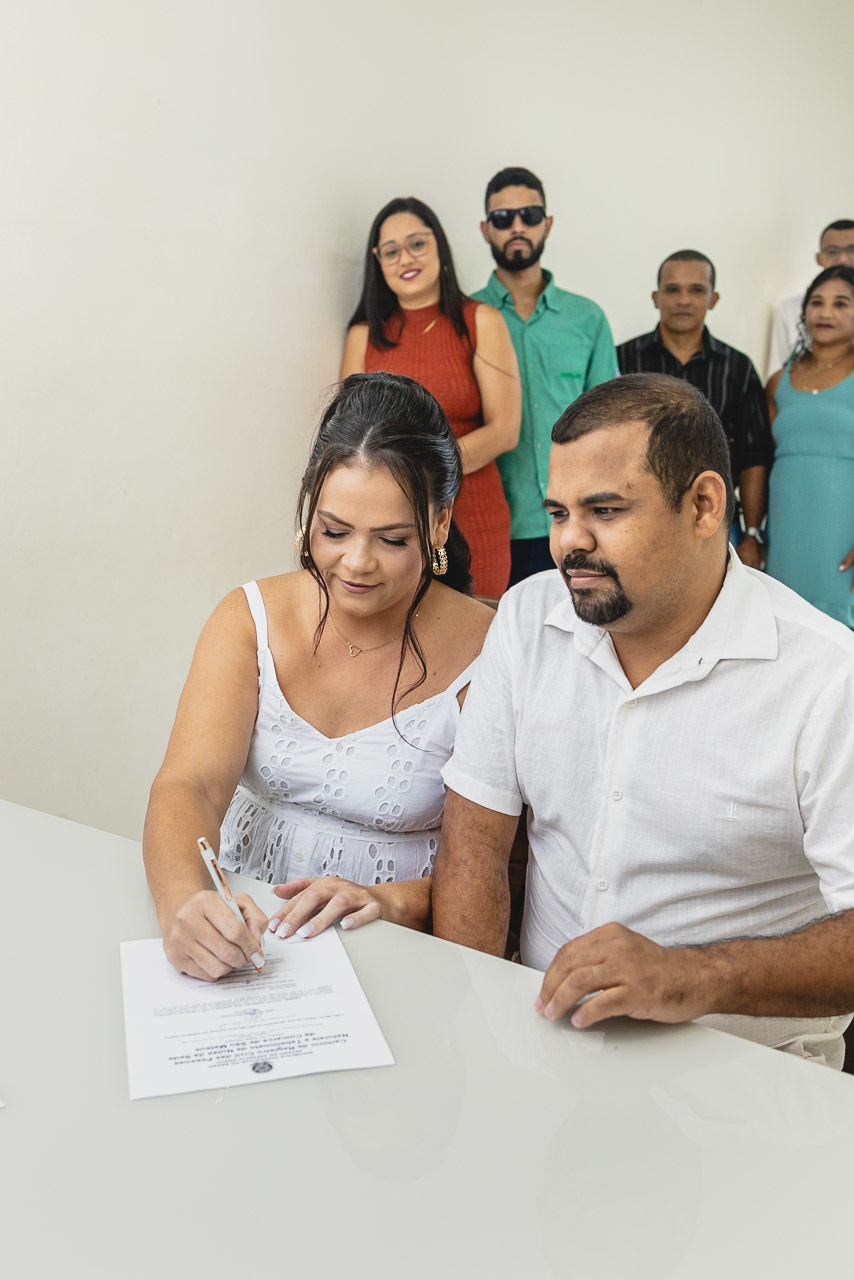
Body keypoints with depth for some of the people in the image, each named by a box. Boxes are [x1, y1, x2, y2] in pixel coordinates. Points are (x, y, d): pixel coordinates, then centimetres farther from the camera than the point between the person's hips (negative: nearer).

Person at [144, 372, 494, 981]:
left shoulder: (485, 652, -11)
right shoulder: (249, 618, 0)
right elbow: (188, 785, -11)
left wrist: (393, 899, -26)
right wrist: (184, 903, -31)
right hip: (241, 933, 3)